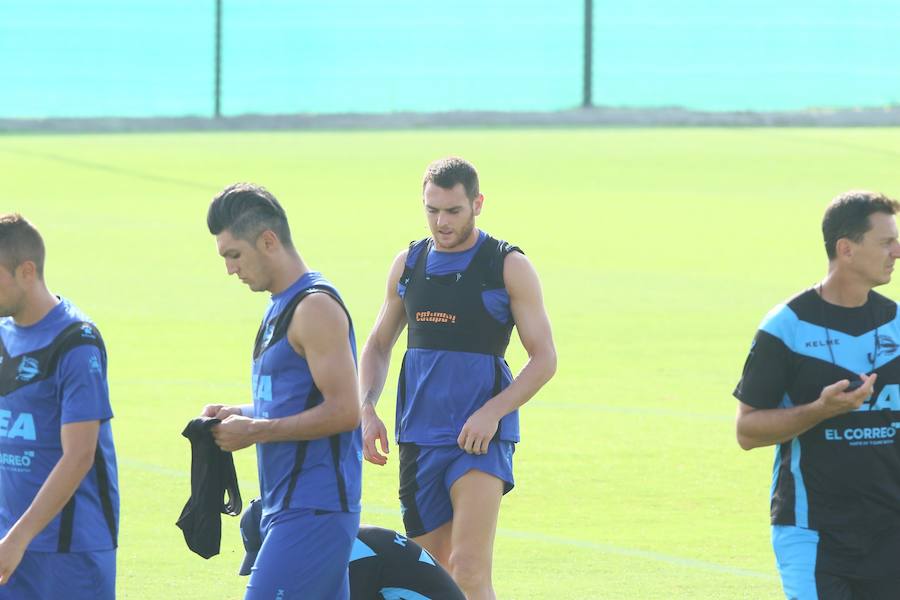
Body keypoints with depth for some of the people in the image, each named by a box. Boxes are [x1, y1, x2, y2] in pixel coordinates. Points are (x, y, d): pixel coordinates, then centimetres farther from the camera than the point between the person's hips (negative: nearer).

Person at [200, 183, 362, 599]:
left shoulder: (315, 308, -14)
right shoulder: (281, 307, 18)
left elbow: (344, 410, -20)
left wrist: (255, 432, -16)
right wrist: (240, 414, 9)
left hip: (311, 513, -10)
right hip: (289, 504, 10)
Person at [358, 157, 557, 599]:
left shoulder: (509, 267, -4)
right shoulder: (408, 264, 10)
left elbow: (544, 359, -4)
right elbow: (377, 346, 21)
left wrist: (492, 412, -18)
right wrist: (366, 410, 4)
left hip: (481, 435, -5)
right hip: (418, 438, 5)